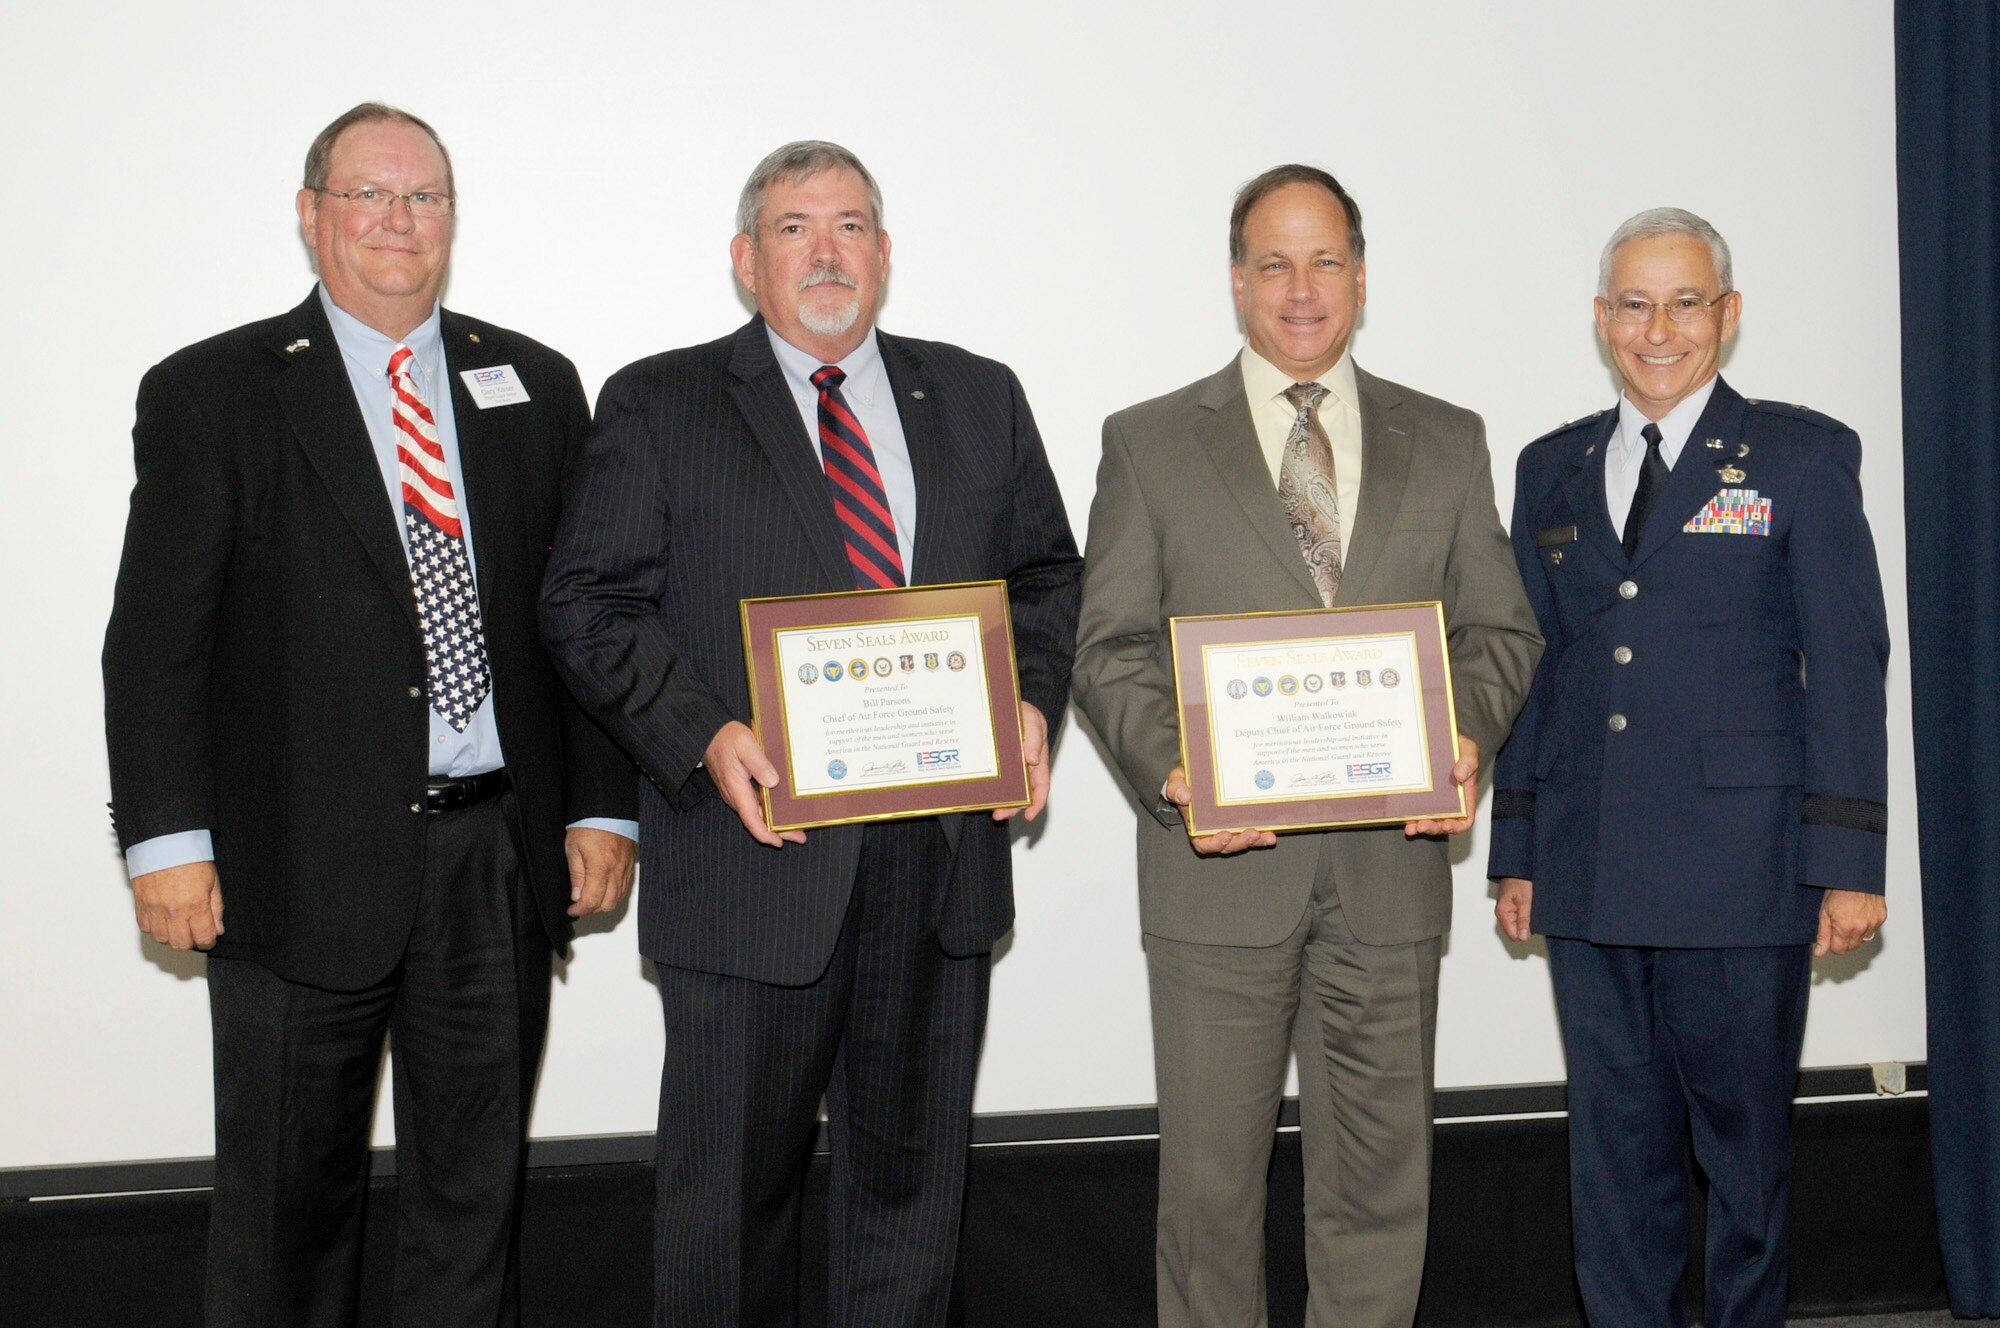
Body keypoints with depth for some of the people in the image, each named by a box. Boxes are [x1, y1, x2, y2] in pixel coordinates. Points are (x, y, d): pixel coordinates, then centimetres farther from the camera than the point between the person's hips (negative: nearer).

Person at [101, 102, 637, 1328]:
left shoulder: (536, 387, 9)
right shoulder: (210, 394, 0)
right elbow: (156, 638, -4)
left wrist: (602, 809, 3)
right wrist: (166, 839, -11)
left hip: (503, 854, 3)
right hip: (303, 861, -2)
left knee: (477, 1180, 13)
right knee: (288, 1189, 9)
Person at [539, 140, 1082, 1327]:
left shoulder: (980, 400, 13)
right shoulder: (658, 406, 3)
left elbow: (1048, 575, 17)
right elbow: (590, 605, -2)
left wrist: (1035, 701, -3)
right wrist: (704, 735, -17)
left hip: (940, 861, 3)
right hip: (757, 849, -3)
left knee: (914, 1163, 13)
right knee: (734, 1178, 7)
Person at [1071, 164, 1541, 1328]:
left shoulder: (1447, 443, 11)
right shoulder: (1150, 443, 5)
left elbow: (1500, 627, 11)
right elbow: (1112, 647, 2)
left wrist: (1468, 740, -9)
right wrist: (1171, 769, -15)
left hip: (1390, 857, 2)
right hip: (1222, 859, -1)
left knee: (1380, 1167, 8)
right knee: (1212, 1169, 5)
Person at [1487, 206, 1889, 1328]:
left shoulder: (1803, 458, 2)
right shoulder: (1553, 471, 14)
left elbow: (1847, 670, -2)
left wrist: (1849, 862, -8)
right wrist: (1517, 849, 11)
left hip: (1738, 867, -3)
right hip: (1590, 875, 4)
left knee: (1746, 1140, 5)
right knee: (1616, 1142, 9)